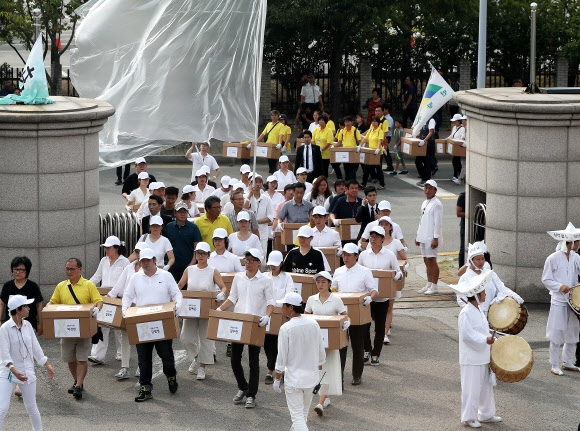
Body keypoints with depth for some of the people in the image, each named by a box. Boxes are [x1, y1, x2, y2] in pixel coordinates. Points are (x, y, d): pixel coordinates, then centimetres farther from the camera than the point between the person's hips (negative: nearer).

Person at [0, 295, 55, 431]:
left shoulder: (27, 325, 3)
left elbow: (36, 348, 12)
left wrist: (47, 365, 12)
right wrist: (14, 371, -31)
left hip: (27, 372, 5)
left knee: (31, 407, 11)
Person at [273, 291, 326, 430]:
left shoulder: (286, 328, -18)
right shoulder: (313, 324, -3)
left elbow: (282, 357, -13)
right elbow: (321, 353, 5)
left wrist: (277, 378, -2)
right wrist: (318, 373, 19)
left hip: (293, 378, -6)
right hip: (311, 376, 6)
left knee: (297, 416, -1)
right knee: (304, 412, 22)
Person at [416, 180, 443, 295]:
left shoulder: (437, 204, -11)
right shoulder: (424, 203, 16)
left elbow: (438, 222, -15)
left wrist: (435, 238, -19)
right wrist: (418, 235, 19)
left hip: (431, 238, -8)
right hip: (423, 237, 8)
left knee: (432, 260, -6)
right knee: (427, 261, 11)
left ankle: (434, 286, -2)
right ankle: (429, 284, 17)